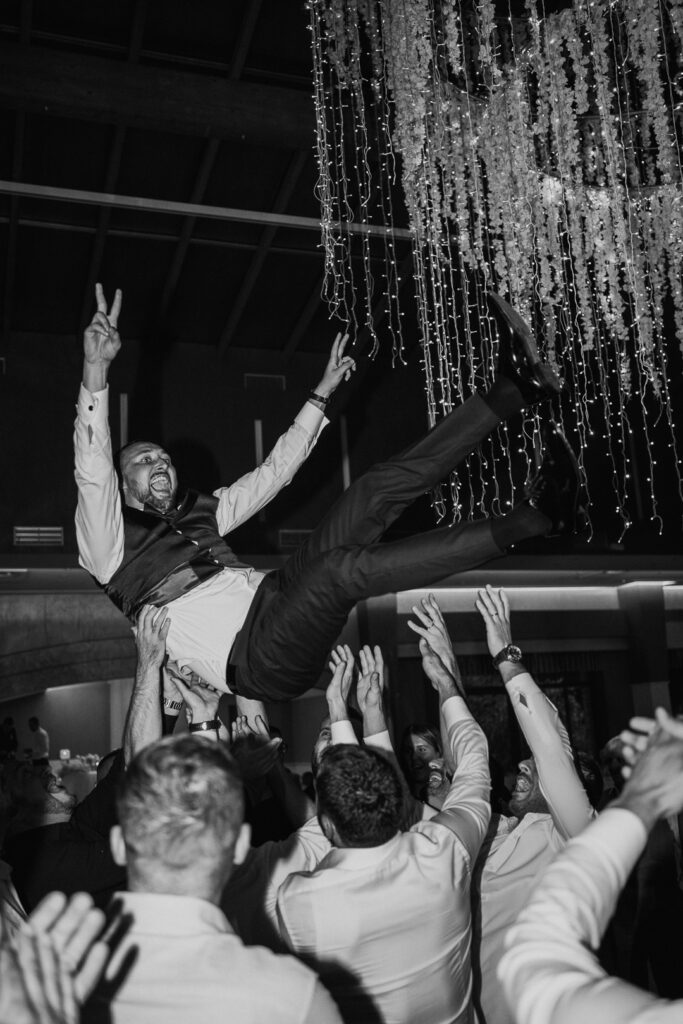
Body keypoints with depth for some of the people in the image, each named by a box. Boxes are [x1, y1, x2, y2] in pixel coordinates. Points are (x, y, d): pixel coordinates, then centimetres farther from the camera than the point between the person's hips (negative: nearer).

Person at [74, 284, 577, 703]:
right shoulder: (113, 540, 7)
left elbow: (275, 471, 30)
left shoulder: (197, 513, 27)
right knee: (343, 568, -36)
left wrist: (322, 393, 31)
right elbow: (93, 471, -12)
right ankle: (529, 519, -35)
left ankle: (514, 387, -12)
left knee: (381, 489, -6)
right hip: (257, 659, -7)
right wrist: (97, 370, -25)